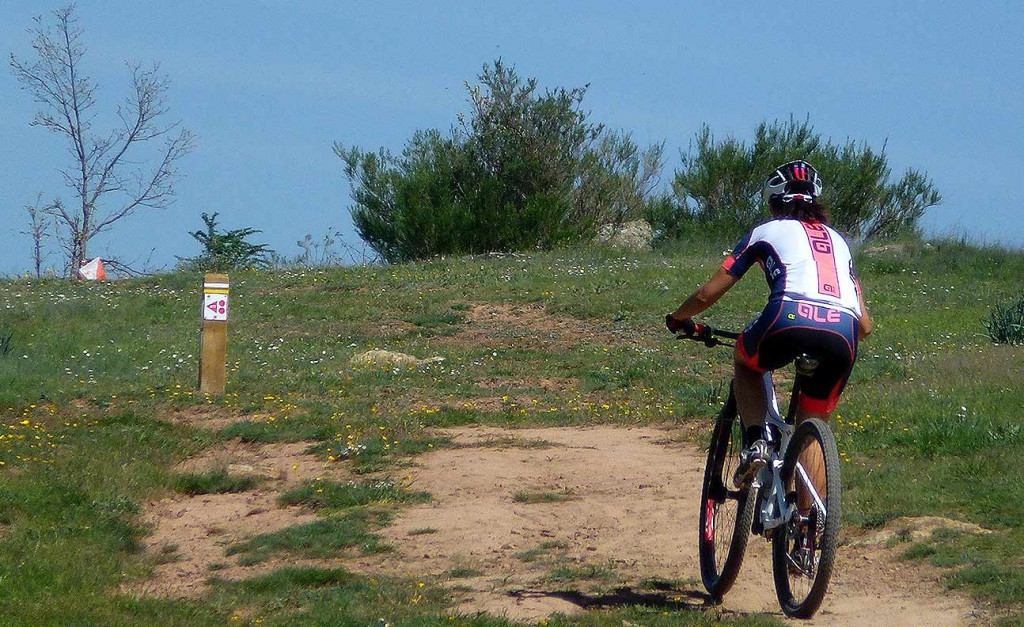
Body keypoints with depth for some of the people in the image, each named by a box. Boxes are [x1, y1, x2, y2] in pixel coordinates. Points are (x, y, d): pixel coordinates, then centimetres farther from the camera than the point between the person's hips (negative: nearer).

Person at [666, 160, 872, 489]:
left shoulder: (767, 231, 24)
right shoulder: (838, 240, 34)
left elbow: (707, 294, 24)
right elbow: (864, 324, 31)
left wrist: (678, 318, 45)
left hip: (792, 319, -3)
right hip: (842, 338, 3)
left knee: (746, 363, 31)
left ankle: (754, 441, 9)